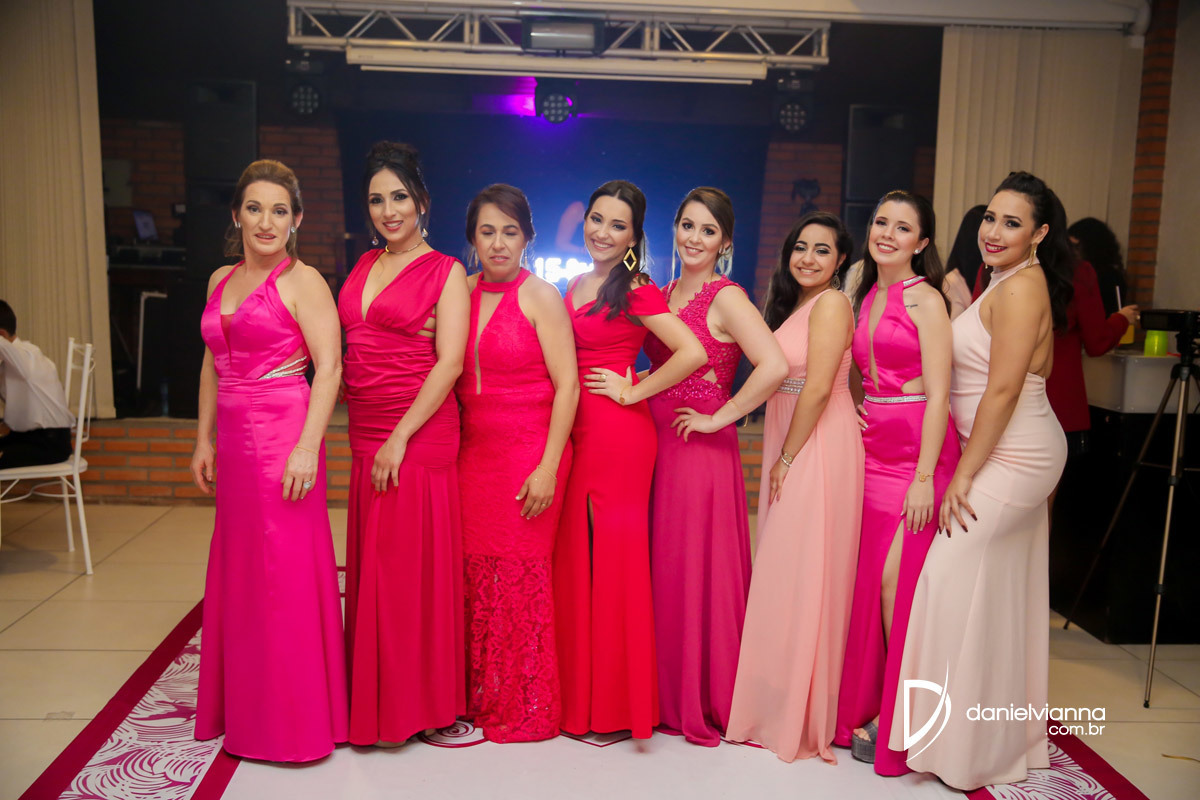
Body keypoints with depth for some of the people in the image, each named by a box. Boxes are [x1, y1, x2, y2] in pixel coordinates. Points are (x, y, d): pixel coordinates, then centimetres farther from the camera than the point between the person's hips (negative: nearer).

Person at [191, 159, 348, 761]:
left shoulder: (302, 281, -5)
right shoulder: (221, 281, 15)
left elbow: (328, 367, -13)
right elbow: (212, 366, 21)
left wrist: (307, 447, -20)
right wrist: (204, 440, 17)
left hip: (283, 435, -7)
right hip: (235, 441, 7)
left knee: (285, 571, -1)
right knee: (237, 570, 12)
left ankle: (294, 718, 14)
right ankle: (244, 711, 28)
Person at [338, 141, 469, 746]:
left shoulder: (445, 271, -4)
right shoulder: (366, 265, 15)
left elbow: (449, 363, -12)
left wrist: (399, 438, -16)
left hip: (418, 435, -6)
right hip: (364, 435, 6)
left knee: (409, 562, 0)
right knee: (370, 560, 11)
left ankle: (413, 701, 17)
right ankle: (373, 699, 26)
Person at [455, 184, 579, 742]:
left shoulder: (540, 296, -5)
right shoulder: (462, 292, 10)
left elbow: (567, 385, -9)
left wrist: (548, 467, -14)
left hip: (529, 453, -4)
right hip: (472, 453, 5)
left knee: (519, 575, 0)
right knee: (474, 572, 4)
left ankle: (526, 708, 17)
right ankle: (479, 697, 22)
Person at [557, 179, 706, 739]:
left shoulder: (636, 291, -9)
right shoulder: (575, 286, 14)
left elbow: (692, 353, -19)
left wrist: (632, 392, -12)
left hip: (618, 434, -7)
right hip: (578, 432, 7)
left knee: (612, 554, 0)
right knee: (576, 555, 10)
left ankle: (615, 702, 14)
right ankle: (581, 693, 24)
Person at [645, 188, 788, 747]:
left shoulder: (726, 298, -9)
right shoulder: (662, 295, 13)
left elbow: (774, 367, -23)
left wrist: (719, 418, -17)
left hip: (701, 448, -7)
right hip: (656, 445, 7)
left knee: (697, 570, 1)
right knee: (660, 569, 11)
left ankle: (704, 702, 18)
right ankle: (666, 695, 26)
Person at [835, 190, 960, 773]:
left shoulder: (924, 299, -7)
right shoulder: (865, 298, 15)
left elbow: (938, 394, -13)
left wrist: (924, 477, -18)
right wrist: (854, 415, 7)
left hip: (917, 454, -6)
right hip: (872, 450, 6)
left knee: (897, 579, -8)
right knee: (869, 581, 6)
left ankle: (900, 719, 8)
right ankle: (865, 707, 18)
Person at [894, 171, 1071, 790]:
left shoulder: (1020, 288, -17)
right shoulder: (1012, 284, 13)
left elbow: (1003, 390, -22)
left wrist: (962, 476, -19)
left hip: (1009, 457, -10)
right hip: (1016, 455, 10)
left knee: (956, 572, -7)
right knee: (1005, 590, 16)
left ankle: (966, 745, 6)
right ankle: (1014, 733, 31)